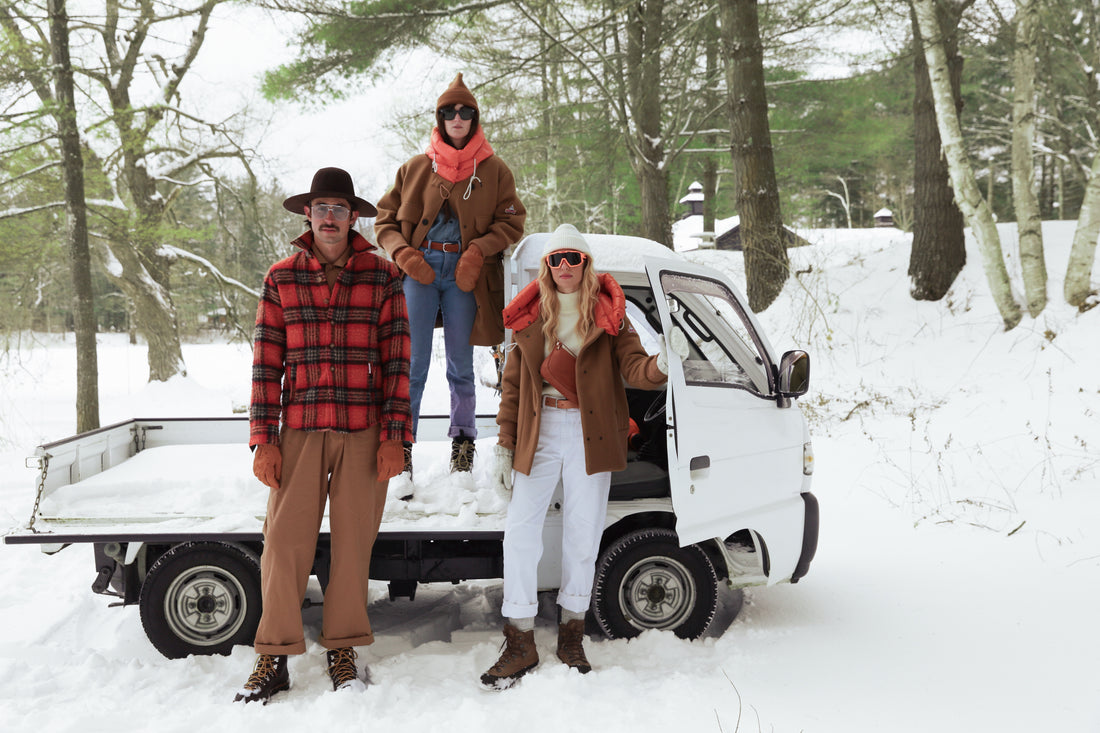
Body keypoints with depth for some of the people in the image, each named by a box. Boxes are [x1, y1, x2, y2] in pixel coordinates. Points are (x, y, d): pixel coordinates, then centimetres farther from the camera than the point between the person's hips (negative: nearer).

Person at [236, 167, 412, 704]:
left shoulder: (382, 276, 5)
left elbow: (396, 358, 2)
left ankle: (343, 649, 20)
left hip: (364, 433, 0)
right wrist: (264, 439, -1)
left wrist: (394, 436, -4)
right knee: (285, 541, -2)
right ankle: (275, 659, 9)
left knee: (354, 541, 5)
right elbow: (267, 361, 5)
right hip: (300, 431, 1)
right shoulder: (282, 278, 8)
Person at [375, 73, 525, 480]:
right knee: (413, 359, -6)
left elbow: (512, 221, 5)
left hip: (465, 272, 0)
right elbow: (386, 220, 13)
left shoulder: (493, 170, 9)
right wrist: (403, 253, -7)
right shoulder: (415, 168, 12)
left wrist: (478, 251, -11)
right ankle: (402, 442, -2)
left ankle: (463, 438, 20)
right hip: (420, 268, 0)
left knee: (460, 361, 7)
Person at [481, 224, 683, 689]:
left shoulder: (608, 315, 3)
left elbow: (633, 367, -9)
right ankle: (520, 643, 3)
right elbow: (512, 384, 9)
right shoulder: (529, 317, 7)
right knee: (520, 529, -6)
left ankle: (571, 637, 21)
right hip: (539, 433, 1)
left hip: (590, 435, -1)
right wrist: (504, 445, 4)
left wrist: (662, 364, -32)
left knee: (583, 532, 5)